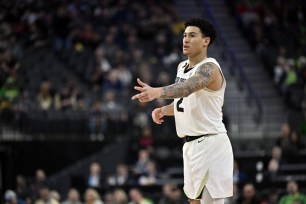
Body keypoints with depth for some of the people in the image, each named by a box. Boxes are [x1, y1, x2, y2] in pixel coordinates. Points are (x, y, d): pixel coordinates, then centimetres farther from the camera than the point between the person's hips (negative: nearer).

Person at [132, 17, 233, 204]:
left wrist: (157, 92, -56)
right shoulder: (182, 66, 11)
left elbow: (187, 88, -38)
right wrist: (164, 110, 3)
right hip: (191, 144, 10)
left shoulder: (209, 68, -18)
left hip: (210, 144, -10)